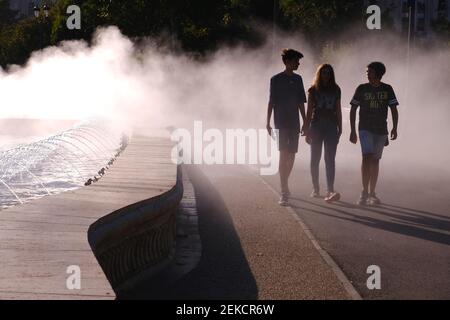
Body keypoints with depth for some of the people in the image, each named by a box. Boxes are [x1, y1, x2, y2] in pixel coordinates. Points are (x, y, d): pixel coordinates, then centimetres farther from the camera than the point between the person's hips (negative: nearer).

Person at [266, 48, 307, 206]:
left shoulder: (298, 79, 11)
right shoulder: (276, 79, -3)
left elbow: (301, 103, 14)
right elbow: (271, 102, -3)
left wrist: (305, 122, 12)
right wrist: (268, 122, -7)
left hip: (294, 123, 5)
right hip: (281, 123, -5)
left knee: (291, 155, 8)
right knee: (283, 154, -12)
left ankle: (285, 186, 26)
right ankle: (284, 192, -13)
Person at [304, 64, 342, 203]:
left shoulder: (336, 90, 10)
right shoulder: (313, 90, 4)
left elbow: (338, 110, 12)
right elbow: (309, 111, 3)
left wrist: (340, 129, 7)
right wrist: (307, 130, -2)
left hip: (331, 127, 1)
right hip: (316, 126, 0)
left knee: (330, 159, -9)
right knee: (315, 159, 5)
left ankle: (330, 191, -19)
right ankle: (316, 189, 17)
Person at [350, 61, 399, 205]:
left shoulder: (387, 89, 3)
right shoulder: (362, 89, 1)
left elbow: (394, 110, 5)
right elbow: (353, 110, 5)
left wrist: (394, 128, -8)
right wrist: (353, 131, 0)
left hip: (381, 130, 2)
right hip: (365, 129, -2)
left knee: (375, 161, 8)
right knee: (367, 157, -17)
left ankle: (372, 193, 16)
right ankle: (364, 192, -17)